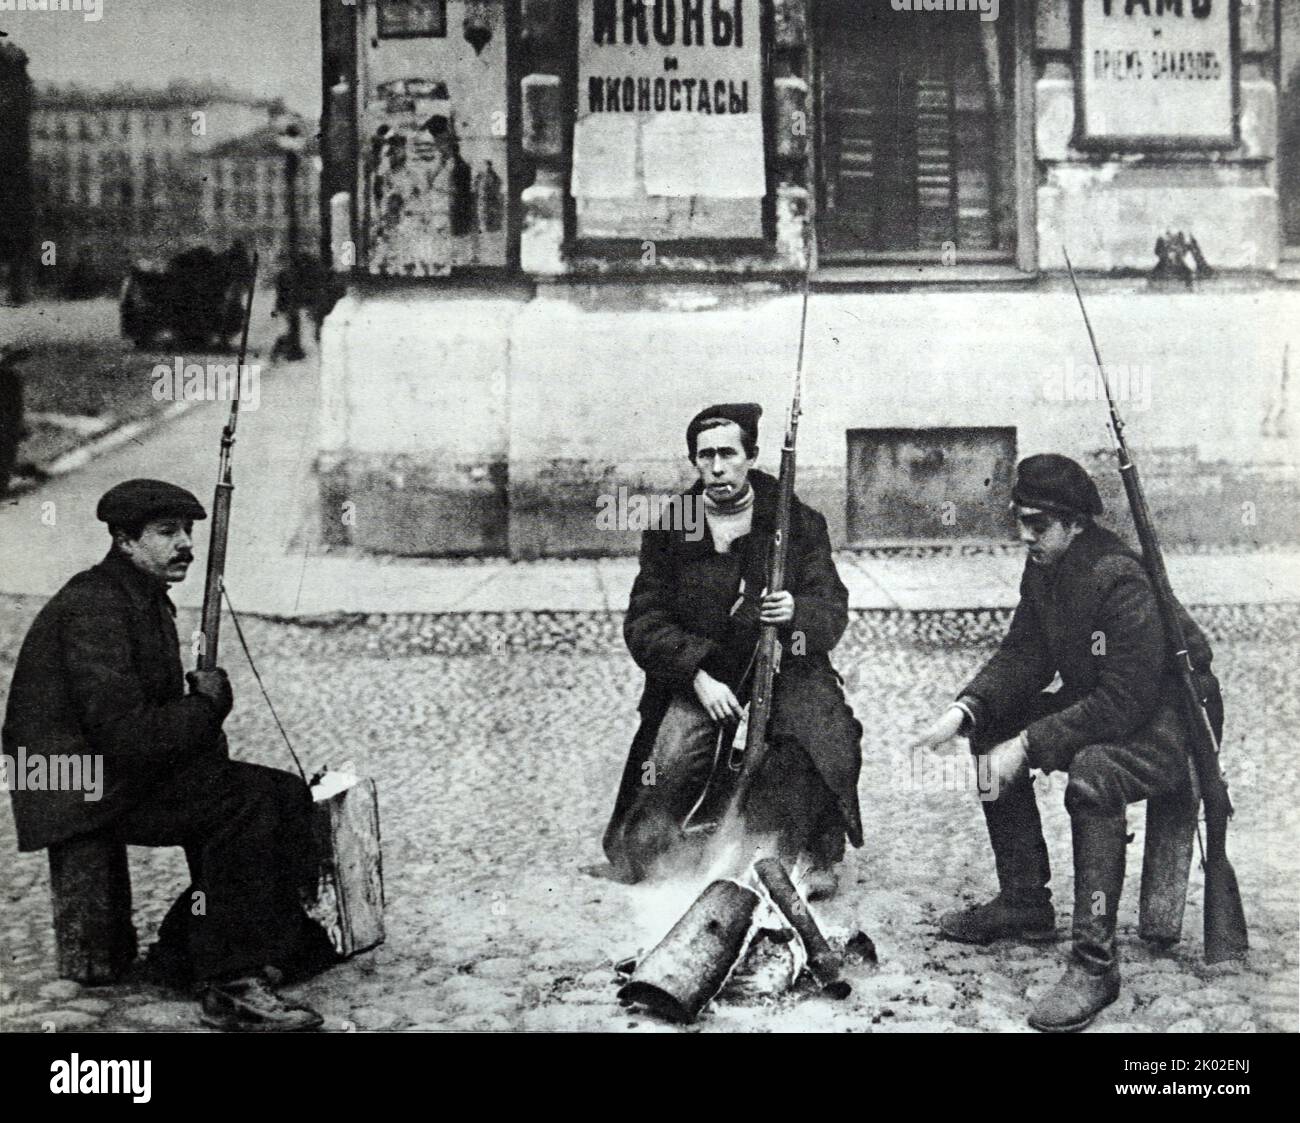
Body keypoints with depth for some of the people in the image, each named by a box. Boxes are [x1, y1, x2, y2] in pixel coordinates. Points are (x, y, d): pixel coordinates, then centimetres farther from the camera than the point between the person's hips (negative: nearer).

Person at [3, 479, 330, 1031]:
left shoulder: (147, 599, 15)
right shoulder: (93, 609, -18)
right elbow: (124, 736, -26)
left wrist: (203, 704, -2)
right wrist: (208, 707, -12)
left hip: (136, 772, 10)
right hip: (85, 793, -10)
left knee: (286, 794, -3)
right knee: (244, 802, -26)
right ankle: (230, 987, -20)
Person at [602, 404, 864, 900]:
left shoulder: (799, 522, 2)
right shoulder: (669, 529, 3)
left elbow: (833, 608, -1)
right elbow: (644, 621, -2)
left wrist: (796, 613, -26)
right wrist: (699, 676, -17)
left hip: (784, 668, 0)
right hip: (696, 676, 0)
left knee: (828, 740, -24)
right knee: (672, 759, -22)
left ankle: (814, 859, -1)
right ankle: (647, 854, 8)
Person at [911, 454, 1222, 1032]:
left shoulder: (1121, 580, -28)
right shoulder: (1043, 567, 0)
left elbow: (1123, 702, -30)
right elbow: (1023, 654, 2)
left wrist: (1029, 744, -30)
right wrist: (966, 710, -15)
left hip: (1168, 720, -10)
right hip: (1098, 700, 10)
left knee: (1090, 773, -36)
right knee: (994, 730, 2)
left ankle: (1095, 961, -28)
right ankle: (1024, 905, 12)